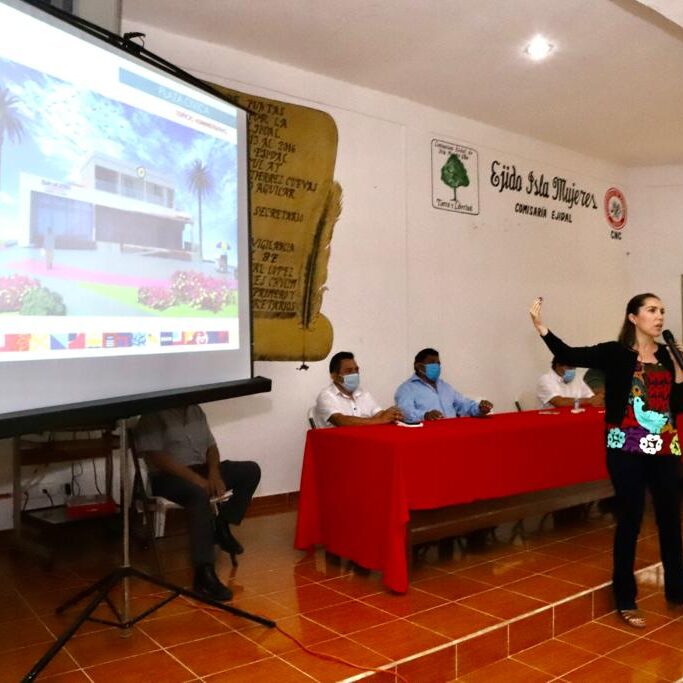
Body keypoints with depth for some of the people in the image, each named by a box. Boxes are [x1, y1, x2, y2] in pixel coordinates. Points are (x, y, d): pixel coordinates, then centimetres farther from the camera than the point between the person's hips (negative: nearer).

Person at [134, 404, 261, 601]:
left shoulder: (196, 410, 14)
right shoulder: (153, 416, -8)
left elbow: (211, 446, 13)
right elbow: (156, 456, -18)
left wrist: (214, 474, -7)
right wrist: (194, 478, -24)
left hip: (202, 470, 7)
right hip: (168, 476, -7)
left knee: (250, 470, -7)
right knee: (199, 494, -39)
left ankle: (221, 525, -6)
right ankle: (204, 574, -41)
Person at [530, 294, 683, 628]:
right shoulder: (616, 353, -5)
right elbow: (569, 355, -16)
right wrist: (540, 325, -24)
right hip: (627, 450, -5)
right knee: (630, 520, 1)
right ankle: (625, 599, 15)